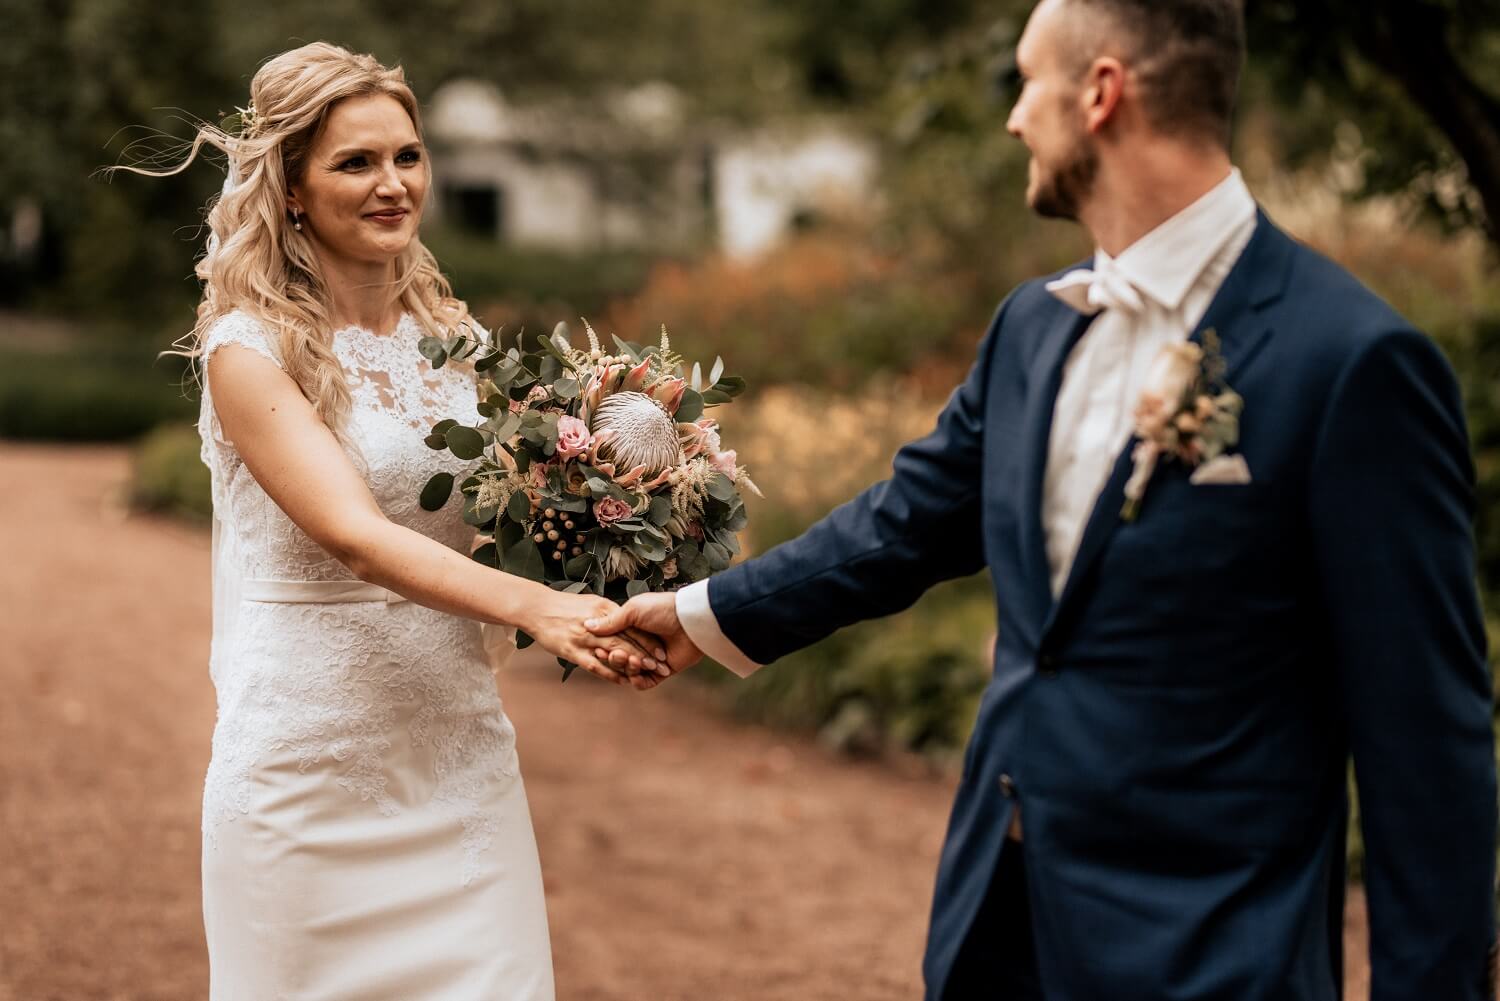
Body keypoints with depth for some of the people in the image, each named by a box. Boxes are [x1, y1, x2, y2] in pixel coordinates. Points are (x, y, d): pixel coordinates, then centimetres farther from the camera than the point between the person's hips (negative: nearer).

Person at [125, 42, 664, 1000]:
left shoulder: (451, 337, 8)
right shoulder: (252, 348, -9)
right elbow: (353, 533, -22)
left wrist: (600, 609, -8)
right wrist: (535, 607, -35)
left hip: (461, 762, 5)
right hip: (310, 770, -5)